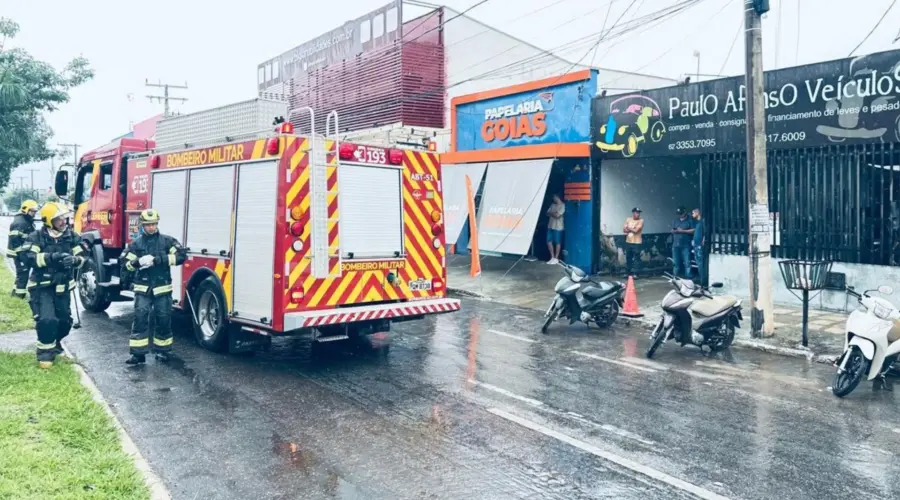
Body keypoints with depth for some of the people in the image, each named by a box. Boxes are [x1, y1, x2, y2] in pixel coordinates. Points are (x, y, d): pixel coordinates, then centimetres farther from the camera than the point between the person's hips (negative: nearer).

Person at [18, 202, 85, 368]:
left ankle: (54, 341, 41)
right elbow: (26, 256, -23)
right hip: (42, 287, -4)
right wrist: (50, 257, -34)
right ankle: (45, 351, 3)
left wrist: (74, 260, -27)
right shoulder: (36, 237, -11)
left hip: (63, 287, 4)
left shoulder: (72, 236, 0)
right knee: (47, 319, -18)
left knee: (65, 321, 11)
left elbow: (82, 257, -3)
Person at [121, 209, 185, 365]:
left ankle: (162, 350, 21)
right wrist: (138, 262, -21)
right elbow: (126, 264, 1)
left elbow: (180, 255, -12)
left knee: (163, 319, 5)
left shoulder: (167, 241, 1)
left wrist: (159, 260, -21)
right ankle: (138, 353, -2)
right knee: (140, 318, -6)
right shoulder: (136, 243, 5)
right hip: (142, 288, 1)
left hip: (162, 288, 0)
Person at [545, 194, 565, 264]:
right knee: (549, 241, 5)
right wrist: (554, 213, -8)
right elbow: (547, 213, 8)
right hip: (550, 226, 7)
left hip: (558, 227, -7)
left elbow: (557, 215, -17)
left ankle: (556, 258, 8)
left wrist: (551, 213, -2)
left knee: (557, 243, 0)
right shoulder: (552, 205, 14)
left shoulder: (563, 205, -9)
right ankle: (552, 257, 14)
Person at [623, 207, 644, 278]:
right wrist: (632, 229, -11)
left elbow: (636, 230, -16)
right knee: (628, 258, 11)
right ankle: (629, 272, 22)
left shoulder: (641, 221, -6)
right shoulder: (628, 219, 8)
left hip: (636, 242, -5)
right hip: (628, 242, 5)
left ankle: (634, 273, -5)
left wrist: (629, 228, -1)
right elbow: (624, 230, 2)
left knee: (636, 258, -6)